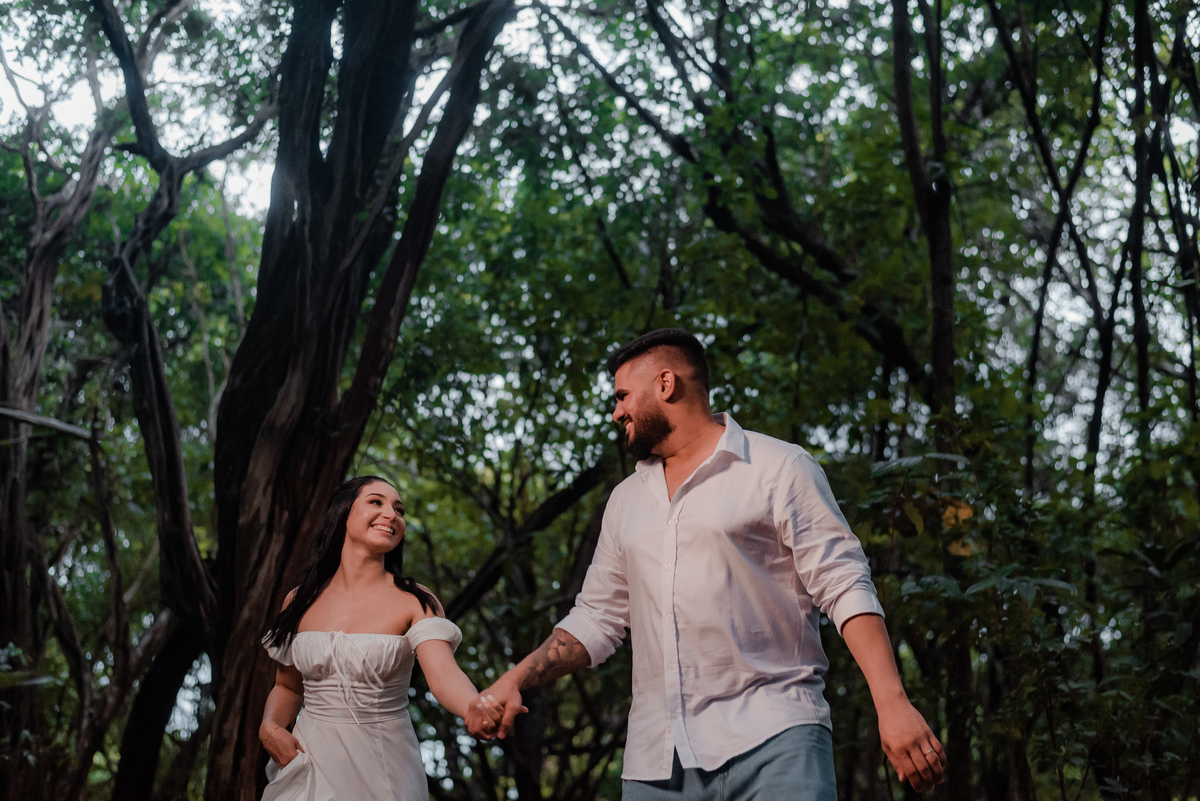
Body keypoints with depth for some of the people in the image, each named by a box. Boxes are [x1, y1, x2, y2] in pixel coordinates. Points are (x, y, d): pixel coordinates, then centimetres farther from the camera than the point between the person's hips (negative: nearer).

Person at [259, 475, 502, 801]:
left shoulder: (415, 602, -8)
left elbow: (444, 673, -24)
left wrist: (479, 708, -46)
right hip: (309, 767, 3)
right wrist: (270, 727, -7)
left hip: (381, 772, -2)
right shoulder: (300, 601, 1)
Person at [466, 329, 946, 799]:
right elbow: (596, 619, 23)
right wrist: (516, 680, 7)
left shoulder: (780, 469, 3)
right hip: (656, 759, 5)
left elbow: (845, 588, -4)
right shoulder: (626, 500, 21)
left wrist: (892, 704, -15)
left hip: (771, 735, -5)